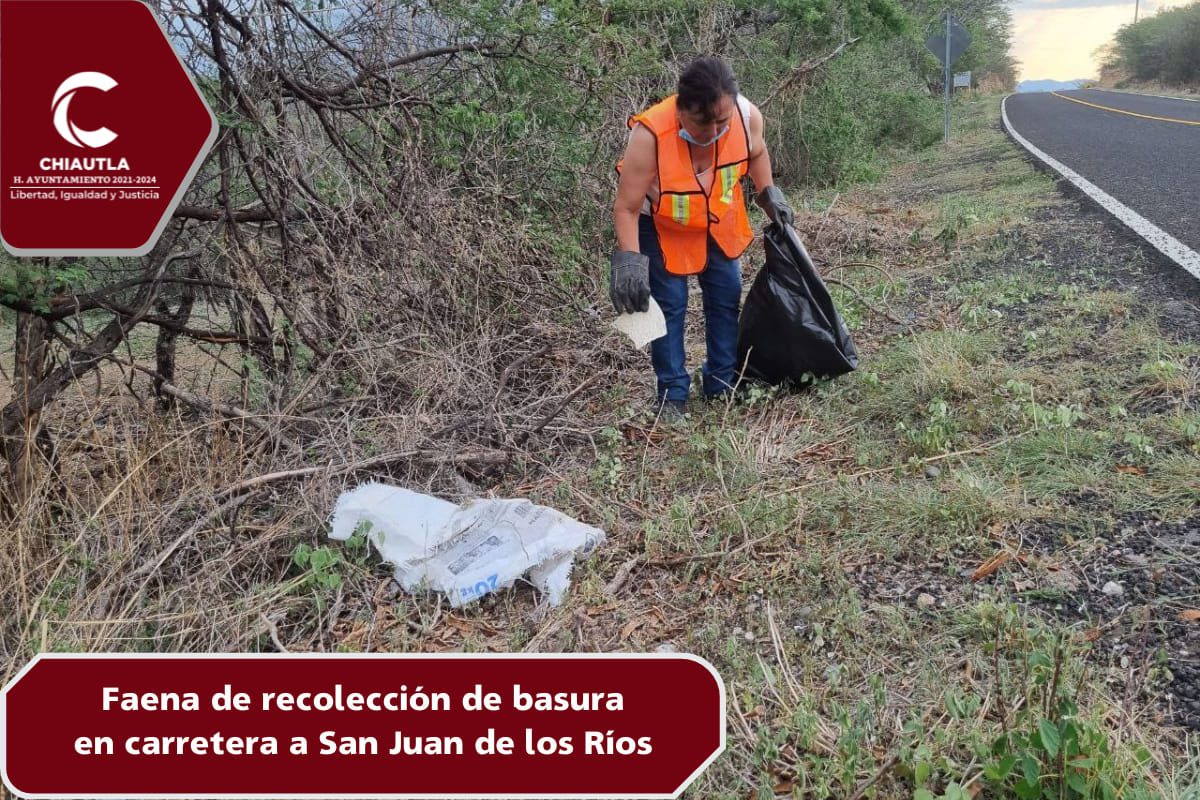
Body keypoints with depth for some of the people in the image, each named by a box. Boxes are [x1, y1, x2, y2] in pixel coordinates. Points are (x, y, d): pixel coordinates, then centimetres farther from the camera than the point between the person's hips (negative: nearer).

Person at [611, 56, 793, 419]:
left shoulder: (748, 115, -25)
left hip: (719, 223, 4)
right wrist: (629, 259, -38)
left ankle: (722, 383, 22)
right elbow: (626, 208, -29)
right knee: (669, 304, -8)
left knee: (726, 297, 8)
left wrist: (769, 194, -6)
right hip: (661, 227, -4)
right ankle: (672, 394, 5)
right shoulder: (650, 135, -38)